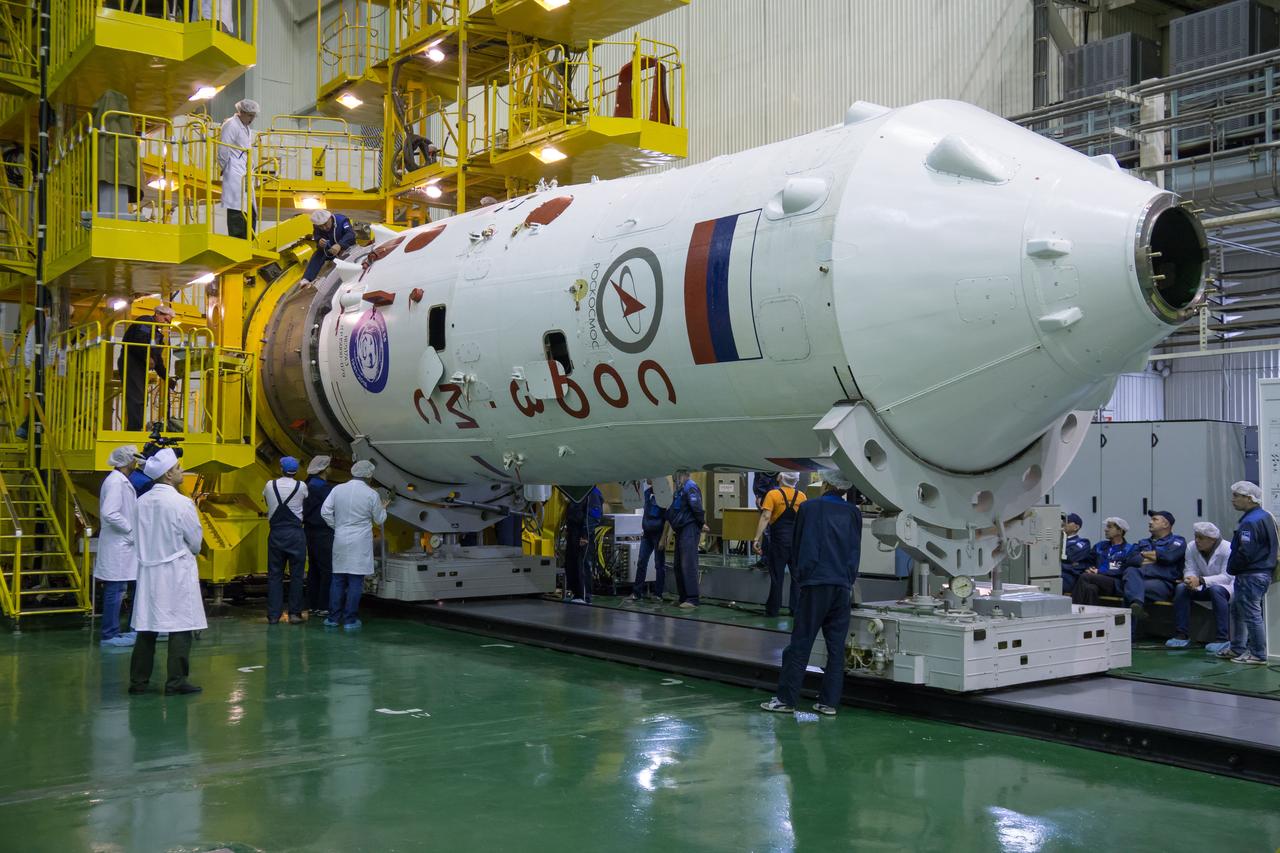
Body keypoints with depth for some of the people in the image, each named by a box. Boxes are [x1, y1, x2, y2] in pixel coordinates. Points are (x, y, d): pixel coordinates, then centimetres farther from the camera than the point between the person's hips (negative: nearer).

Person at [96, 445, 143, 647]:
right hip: (117, 546, -10)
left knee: (117, 590, 14)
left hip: (121, 545, 10)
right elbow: (109, 513, -25)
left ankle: (113, 631, 21)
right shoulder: (115, 482, -16)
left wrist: (130, 530, 11)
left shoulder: (122, 481, 15)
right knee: (115, 591, -5)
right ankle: (109, 635, 0)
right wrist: (130, 529, -17)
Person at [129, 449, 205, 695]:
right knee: (181, 626, 2)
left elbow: (141, 537, 10)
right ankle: (176, 682, 3)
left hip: (148, 570, 6)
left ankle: (138, 680, 18)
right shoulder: (182, 503, -15)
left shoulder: (142, 501, 1)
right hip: (176, 571, -6)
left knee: (146, 626, 12)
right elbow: (195, 542, -6)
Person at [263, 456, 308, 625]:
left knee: (274, 574, 7)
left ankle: (273, 614, 6)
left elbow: (266, 501, 13)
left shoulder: (270, 485, 1)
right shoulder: (301, 486, -5)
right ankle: (294, 613, 4)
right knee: (296, 574, 4)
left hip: (275, 533, 2)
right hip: (295, 533, -2)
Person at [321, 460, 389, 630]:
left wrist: (336, 526, 12)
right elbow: (379, 519, 4)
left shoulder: (338, 489, -1)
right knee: (356, 581, 1)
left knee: (338, 580, 12)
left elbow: (325, 511, 0)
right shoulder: (371, 495, -7)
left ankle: (333, 618, 15)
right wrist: (383, 508, 24)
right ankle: (350, 620, 3)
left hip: (340, 541, 3)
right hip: (360, 543, -3)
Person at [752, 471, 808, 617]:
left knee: (777, 575, 4)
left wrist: (757, 538, -18)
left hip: (779, 539, -2)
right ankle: (796, 608, 9)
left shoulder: (773, 494, -7)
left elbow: (765, 517, -16)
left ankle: (773, 609, 10)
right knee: (797, 575, 9)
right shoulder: (801, 496, 3)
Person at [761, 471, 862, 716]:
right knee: (836, 646, 6)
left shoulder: (810, 508, -1)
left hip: (816, 584, -3)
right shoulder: (854, 513, 8)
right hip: (843, 586, 3)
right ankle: (829, 701, 8)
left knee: (800, 643, -1)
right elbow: (855, 551, 11)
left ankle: (786, 698, 1)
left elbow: (800, 547, 3)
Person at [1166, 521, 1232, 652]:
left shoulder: (1227, 549, -21)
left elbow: (1227, 576, -26)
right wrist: (1190, 579, -31)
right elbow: (1190, 570, -5)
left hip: (1226, 586, -5)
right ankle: (1182, 635, -17)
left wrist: (1201, 581, -37)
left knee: (1215, 590, -38)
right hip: (1204, 587, 5)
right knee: (1181, 588, -20)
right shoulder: (1192, 548, -4)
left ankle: (1223, 639, -34)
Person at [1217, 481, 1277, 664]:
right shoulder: (1265, 516, 13)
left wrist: (1232, 569, -8)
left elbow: (1244, 553, -26)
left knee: (1251, 614, -4)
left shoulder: (1250, 522, -21)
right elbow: (1268, 547, 20)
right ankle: (1237, 648, 28)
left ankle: (1258, 655, 3)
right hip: (1263, 572, 11)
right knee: (1237, 610, 20)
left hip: (1251, 575, -11)